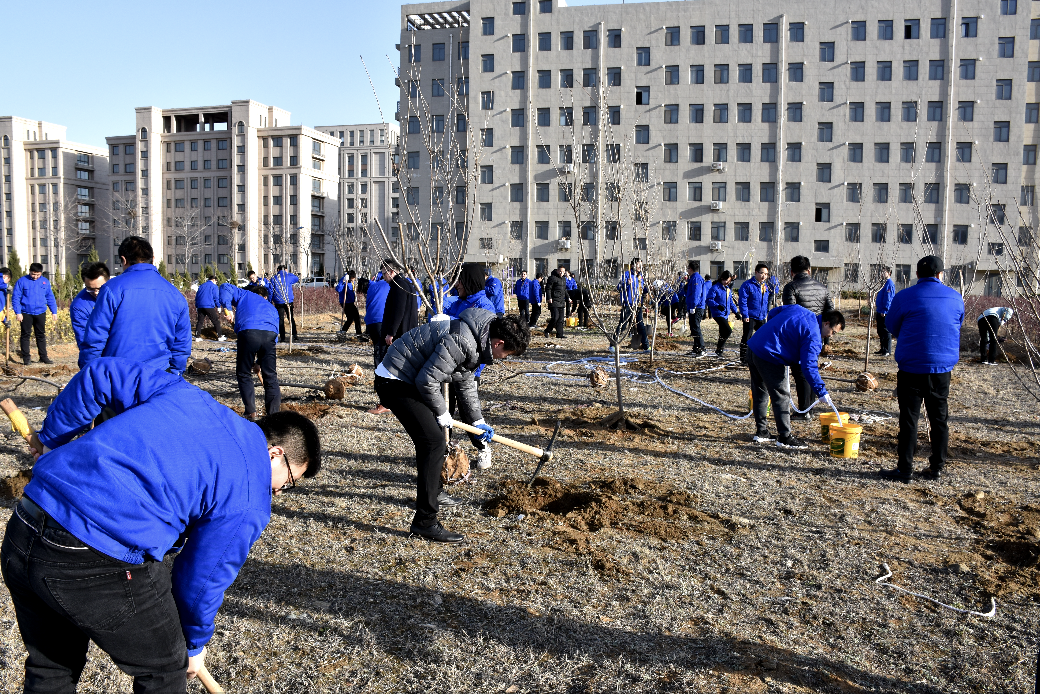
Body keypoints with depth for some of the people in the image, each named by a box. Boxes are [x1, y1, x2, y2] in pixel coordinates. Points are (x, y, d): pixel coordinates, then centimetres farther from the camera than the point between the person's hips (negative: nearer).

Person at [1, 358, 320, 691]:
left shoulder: (186, 394, 12)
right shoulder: (249, 501, -5)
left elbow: (100, 375, 13)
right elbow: (201, 581, 1)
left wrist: (52, 438, 23)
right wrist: (195, 645, 21)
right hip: (95, 565, -8)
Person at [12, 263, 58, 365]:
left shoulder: (45, 282, 5)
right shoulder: (22, 281, -6)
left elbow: (50, 298, 11)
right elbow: (15, 297, -5)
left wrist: (54, 311, 7)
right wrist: (18, 312, -11)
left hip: (40, 313, 3)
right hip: (26, 313, -3)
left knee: (41, 335, 10)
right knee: (25, 335, 4)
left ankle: (43, 356, 16)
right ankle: (26, 357, 11)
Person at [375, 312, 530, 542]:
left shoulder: (477, 342, 6)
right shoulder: (461, 341, -27)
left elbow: (466, 382, 20)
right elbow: (427, 381, -25)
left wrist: (477, 420, 17)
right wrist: (441, 413, -9)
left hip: (410, 380, 11)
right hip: (395, 381, -11)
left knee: (431, 440, 23)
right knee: (434, 442, -14)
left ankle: (428, 496, 44)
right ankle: (425, 522, -9)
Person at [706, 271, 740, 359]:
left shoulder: (728, 289, 14)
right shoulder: (715, 288, -11)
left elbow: (731, 302, 24)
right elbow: (709, 300, -16)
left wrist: (736, 311, 19)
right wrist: (718, 306, -30)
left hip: (726, 314, 8)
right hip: (718, 314, -8)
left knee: (723, 333, 12)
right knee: (728, 331, -19)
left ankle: (719, 351, 23)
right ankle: (719, 349, -7)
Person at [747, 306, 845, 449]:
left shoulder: (799, 309, 12)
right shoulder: (813, 335, -12)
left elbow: (773, 312, 22)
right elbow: (809, 366, -18)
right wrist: (822, 392, -16)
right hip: (769, 356, -10)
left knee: (760, 393, 18)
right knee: (782, 397, 0)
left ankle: (761, 432, 28)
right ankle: (785, 438, 5)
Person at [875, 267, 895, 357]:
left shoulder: (890, 284, -13)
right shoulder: (884, 283, 17)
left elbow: (888, 299, -19)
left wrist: (884, 310, -21)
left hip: (885, 312, -10)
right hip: (880, 311, 10)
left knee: (886, 331, -5)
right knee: (880, 332, 14)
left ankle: (887, 351, -1)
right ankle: (883, 349, 22)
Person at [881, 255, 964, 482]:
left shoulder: (905, 297, -8)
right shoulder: (955, 297, 4)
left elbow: (891, 326, 5)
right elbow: (957, 326, 18)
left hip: (911, 366, -3)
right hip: (942, 367, 3)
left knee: (909, 418, 2)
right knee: (939, 418, 13)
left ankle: (905, 469, 5)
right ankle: (936, 468, 19)